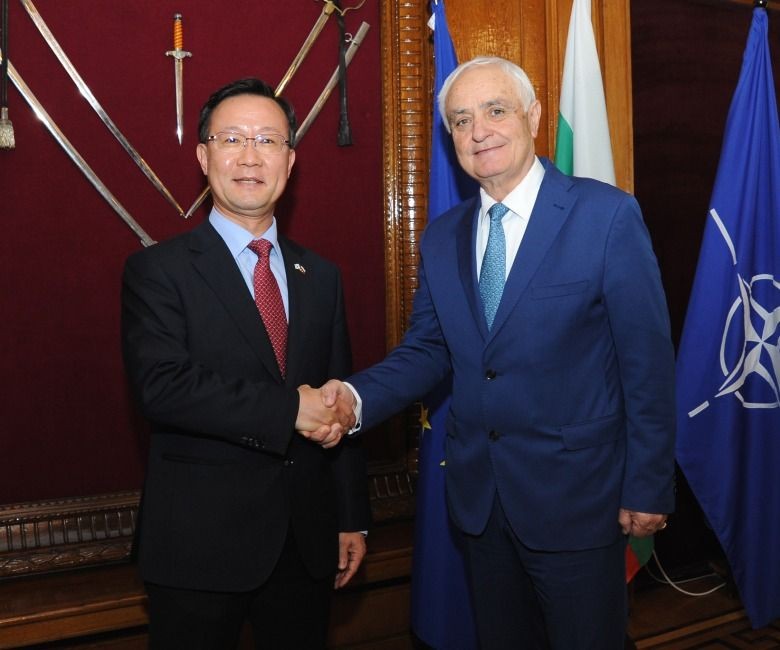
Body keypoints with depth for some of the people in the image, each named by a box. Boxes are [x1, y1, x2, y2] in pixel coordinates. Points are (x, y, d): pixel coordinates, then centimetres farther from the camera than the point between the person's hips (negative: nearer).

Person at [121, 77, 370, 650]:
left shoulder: (320, 276, 8)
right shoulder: (158, 270, -5)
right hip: (201, 545, -4)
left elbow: (339, 407, 9)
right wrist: (289, 408, -22)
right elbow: (161, 386, -20)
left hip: (307, 541, 4)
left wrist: (352, 519, 10)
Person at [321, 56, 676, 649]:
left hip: (574, 495, -4)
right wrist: (357, 396, -13)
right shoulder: (442, 237, 5)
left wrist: (649, 488, -9)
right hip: (479, 494, 5)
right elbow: (428, 349, 5)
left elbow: (648, 361, -11)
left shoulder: (607, 215, -12)